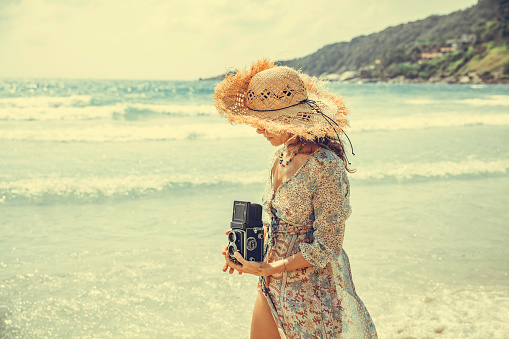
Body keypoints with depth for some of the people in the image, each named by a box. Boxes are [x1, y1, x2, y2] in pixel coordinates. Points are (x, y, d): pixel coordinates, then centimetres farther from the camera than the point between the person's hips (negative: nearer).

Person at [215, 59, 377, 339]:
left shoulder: (326, 166, -22)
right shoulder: (279, 157, 2)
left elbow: (326, 247, -20)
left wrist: (269, 269, -20)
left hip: (312, 292, -7)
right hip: (272, 286, 7)